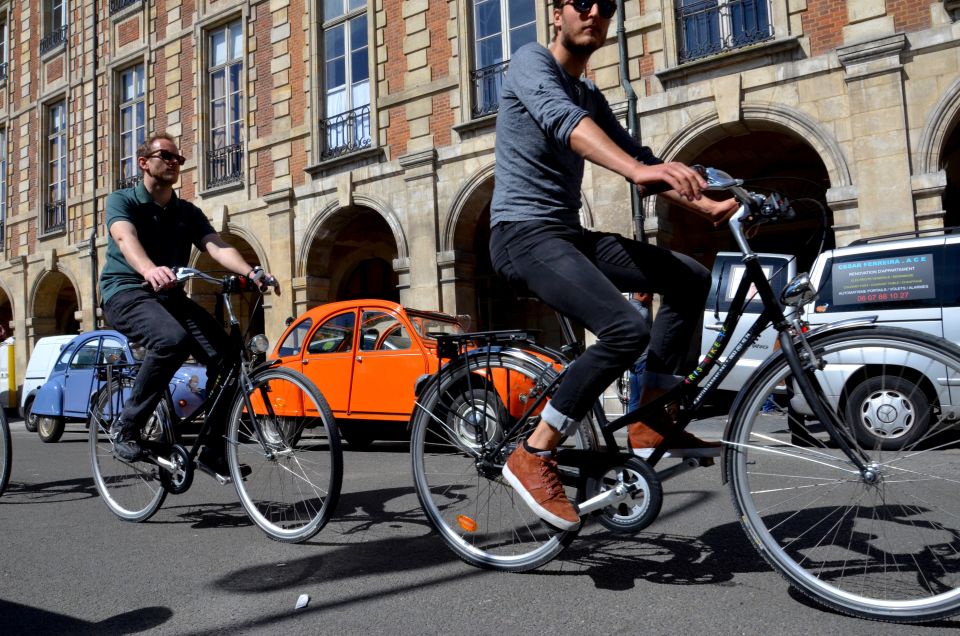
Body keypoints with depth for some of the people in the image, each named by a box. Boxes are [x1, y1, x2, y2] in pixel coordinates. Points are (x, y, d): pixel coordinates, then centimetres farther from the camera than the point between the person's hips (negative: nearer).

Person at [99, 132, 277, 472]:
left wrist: (250, 271, -28)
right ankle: (126, 426, -18)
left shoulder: (188, 212, 12)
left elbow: (217, 246, -6)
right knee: (172, 339, -36)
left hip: (170, 295, 5)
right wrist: (149, 270, -46)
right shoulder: (122, 200, 0)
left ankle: (212, 445, -4)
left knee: (224, 354, -18)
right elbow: (126, 238, -23)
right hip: (126, 292, -4)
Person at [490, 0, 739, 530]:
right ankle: (533, 456, -15)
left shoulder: (591, 96, 22)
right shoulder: (532, 61, -4)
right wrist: (638, 170, -44)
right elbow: (564, 121, -26)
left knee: (690, 278, 2)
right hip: (524, 234, -9)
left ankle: (651, 421, 5)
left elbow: (635, 154, 17)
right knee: (627, 330, -27)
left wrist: (708, 206, 3)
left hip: (569, 234, 9)